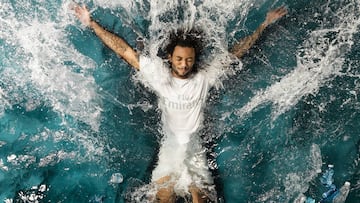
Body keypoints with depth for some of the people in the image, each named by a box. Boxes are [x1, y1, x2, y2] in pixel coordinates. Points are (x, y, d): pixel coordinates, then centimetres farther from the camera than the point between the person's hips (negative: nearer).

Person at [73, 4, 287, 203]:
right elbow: (125, 50, -8)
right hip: (169, 150, 0)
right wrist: (92, 24, -7)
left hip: (195, 151, 0)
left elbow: (235, 53, -2)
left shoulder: (205, 77, -10)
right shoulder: (159, 74, -11)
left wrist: (265, 24, 0)